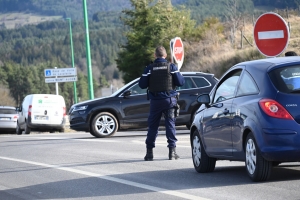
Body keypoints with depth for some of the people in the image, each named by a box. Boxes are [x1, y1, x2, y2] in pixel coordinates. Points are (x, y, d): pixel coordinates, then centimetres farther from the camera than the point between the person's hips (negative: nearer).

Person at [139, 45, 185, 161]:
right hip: (169, 99, 0)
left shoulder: (149, 68, -1)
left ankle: (149, 152, 10)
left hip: (155, 101, 0)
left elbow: (142, 85, -2)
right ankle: (172, 150, -4)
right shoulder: (172, 67, -2)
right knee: (170, 124, 3)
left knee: (152, 126, 9)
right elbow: (181, 82, -4)